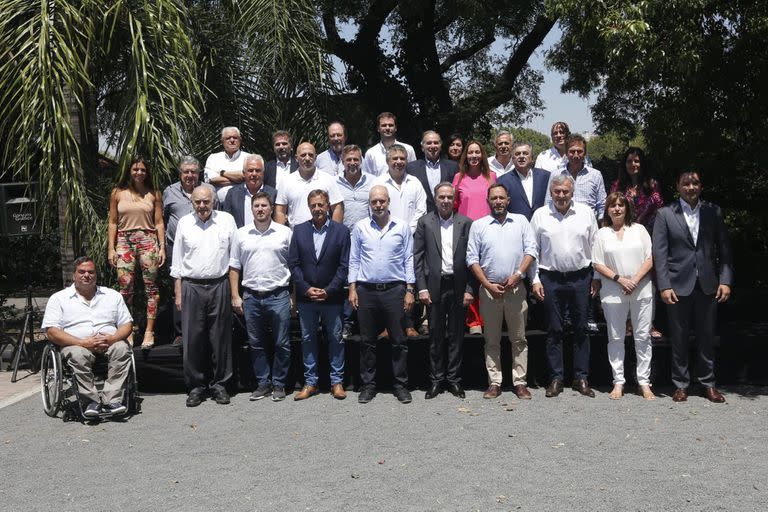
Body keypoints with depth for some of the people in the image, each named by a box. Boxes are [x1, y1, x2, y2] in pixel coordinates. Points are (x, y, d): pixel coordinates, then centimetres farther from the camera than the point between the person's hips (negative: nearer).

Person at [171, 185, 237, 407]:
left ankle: (219, 384, 15)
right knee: (193, 338, 1)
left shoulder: (226, 220, 5)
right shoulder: (184, 223, 7)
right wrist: (178, 293, 6)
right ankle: (196, 386, 12)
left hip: (219, 286, 0)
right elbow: (177, 262, 11)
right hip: (192, 287, 1)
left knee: (221, 338, 4)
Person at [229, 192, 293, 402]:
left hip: (278, 296, -2)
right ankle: (263, 383, 21)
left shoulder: (284, 232, 1)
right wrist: (235, 296, 3)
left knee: (282, 344, 3)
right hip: (251, 297, 2)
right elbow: (234, 267, 10)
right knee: (256, 344, 10)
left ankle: (279, 384, 15)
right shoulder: (241, 234, 6)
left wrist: (295, 296, -3)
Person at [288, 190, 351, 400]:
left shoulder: (341, 231, -2)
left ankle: (337, 381, 17)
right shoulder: (299, 231, 4)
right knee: (307, 339, 9)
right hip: (305, 297, 2)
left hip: (332, 297, -2)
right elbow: (293, 263, 2)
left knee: (336, 339, 6)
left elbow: (344, 266, -5)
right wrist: (306, 288, -9)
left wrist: (328, 290, -13)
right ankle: (310, 382, 18)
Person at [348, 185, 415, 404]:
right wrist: (352, 289, 1)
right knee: (367, 341, 7)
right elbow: (354, 260, 8)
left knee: (399, 341, 3)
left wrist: (410, 290, -1)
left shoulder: (402, 227, 3)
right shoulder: (360, 228, 6)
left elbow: (408, 260, 4)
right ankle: (368, 385, 17)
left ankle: (401, 385, 13)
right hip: (366, 290, 1)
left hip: (394, 289, -1)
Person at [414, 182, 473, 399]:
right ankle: (436, 380, 16)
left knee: (456, 335, 7)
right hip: (435, 286, 0)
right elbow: (418, 257, 1)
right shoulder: (425, 222, 3)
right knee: (436, 335, 6)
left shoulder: (465, 223, 3)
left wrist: (469, 289, -4)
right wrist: (422, 288, -5)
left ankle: (454, 379, 18)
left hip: (459, 287, 1)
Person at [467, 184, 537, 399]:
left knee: (519, 339, 3)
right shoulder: (478, 225, 6)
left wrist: (517, 275, -10)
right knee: (492, 340, 5)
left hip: (516, 288, 0)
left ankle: (520, 382, 9)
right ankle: (494, 383, 11)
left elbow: (531, 250, 3)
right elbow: (472, 259, 2)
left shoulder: (521, 221, 9)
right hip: (489, 289, 0)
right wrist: (488, 285, -7)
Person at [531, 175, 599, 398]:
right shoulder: (540, 215, 2)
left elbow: (594, 246, 7)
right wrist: (535, 280, 0)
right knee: (555, 330, 5)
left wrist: (596, 278, 4)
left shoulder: (585, 212, 4)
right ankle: (556, 378, 12)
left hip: (581, 278, 1)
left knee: (581, 329, 6)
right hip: (551, 279, -1)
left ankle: (581, 378, 14)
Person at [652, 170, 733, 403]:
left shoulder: (713, 211, 6)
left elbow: (724, 248, 5)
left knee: (707, 336, 9)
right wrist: (664, 286, -10)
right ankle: (681, 384, 17)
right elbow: (660, 253, -3)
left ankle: (708, 383, 21)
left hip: (707, 285, 2)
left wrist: (725, 280, -3)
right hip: (678, 285, -1)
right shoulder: (665, 214, 1)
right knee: (679, 338, 6)